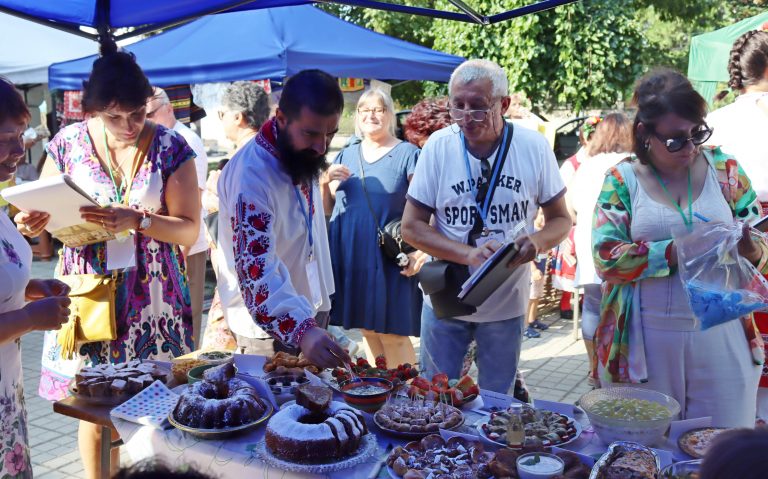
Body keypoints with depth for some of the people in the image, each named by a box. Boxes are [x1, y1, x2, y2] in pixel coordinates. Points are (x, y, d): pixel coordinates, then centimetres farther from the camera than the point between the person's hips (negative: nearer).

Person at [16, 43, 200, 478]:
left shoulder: (171, 148, -5)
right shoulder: (68, 144, -1)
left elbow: (189, 230, -6)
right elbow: (45, 215, 8)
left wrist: (135, 220, -22)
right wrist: (32, 224, -16)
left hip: (152, 298, -1)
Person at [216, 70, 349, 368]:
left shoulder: (303, 156, -2)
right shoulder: (251, 174, -28)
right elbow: (256, 268, -37)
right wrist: (301, 330, -50)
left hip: (306, 318, 8)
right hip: (267, 330, -7)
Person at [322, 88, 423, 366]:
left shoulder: (407, 154, -1)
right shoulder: (346, 155, 14)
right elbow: (327, 207, 16)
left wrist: (421, 250, -19)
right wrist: (325, 182, -3)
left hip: (388, 259, -5)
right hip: (349, 256, 5)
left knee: (392, 334, -4)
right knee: (368, 330, 13)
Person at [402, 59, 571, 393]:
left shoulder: (534, 147, -10)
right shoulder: (438, 146, -11)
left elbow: (560, 220, 0)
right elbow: (411, 227, -8)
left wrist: (538, 242, -23)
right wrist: (470, 254, -23)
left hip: (507, 306, 0)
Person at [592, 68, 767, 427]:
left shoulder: (724, 169, 4)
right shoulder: (622, 180, -2)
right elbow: (606, 257, -11)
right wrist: (674, 252, -21)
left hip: (721, 339, 2)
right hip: (644, 344, -1)